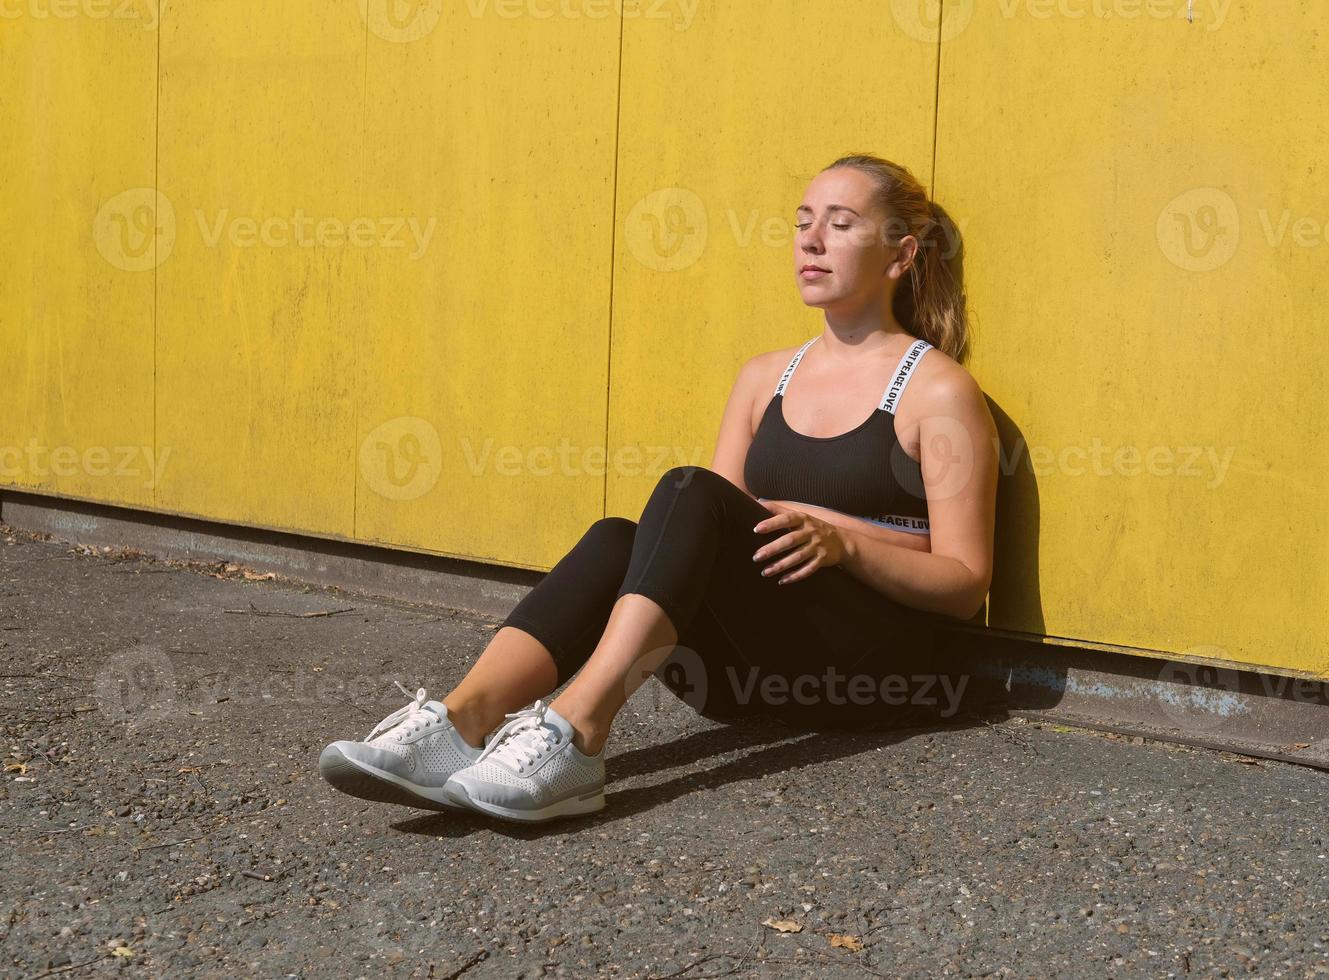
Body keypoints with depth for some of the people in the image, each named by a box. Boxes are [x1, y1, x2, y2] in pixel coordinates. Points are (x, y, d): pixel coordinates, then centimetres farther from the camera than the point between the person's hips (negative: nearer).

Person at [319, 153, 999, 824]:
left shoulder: (940, 391, 1)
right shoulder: (764, 377, 19)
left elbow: (965, 584, -3)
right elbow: (720, 544, 18)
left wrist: (841, 540, -18)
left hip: (860, 666, -5)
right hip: (750, 670, 5)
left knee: (690, 491, -28)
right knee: (615, 541, -25)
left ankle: (575, 731, -46)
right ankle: (461, 722, -45)